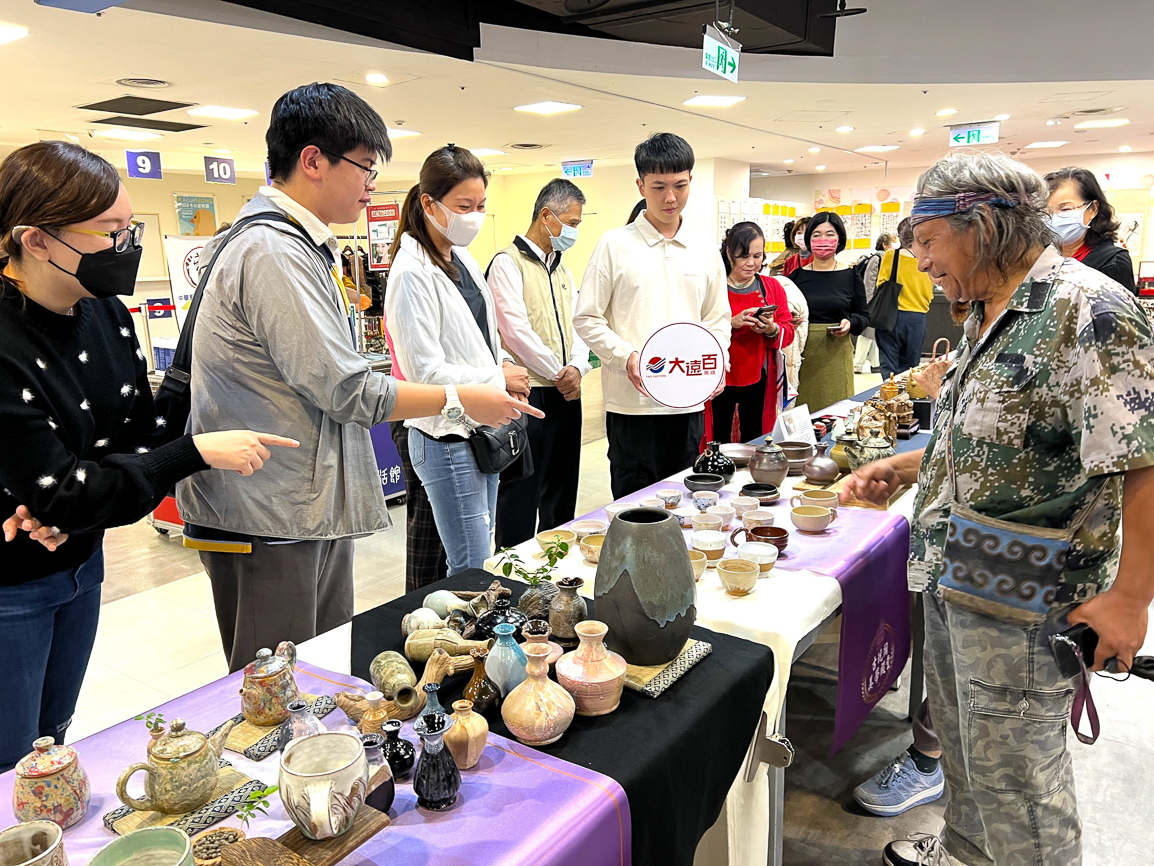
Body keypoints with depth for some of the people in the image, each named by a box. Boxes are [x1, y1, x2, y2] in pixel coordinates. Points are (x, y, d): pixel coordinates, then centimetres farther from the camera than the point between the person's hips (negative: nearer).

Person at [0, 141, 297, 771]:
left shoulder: (106, 314, -5)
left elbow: (145, 429, 1)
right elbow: (60, 493, -25)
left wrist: (72, 507, -15)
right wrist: (197, 453, -27)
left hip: (81, 563, 6)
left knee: (53, 740, 24)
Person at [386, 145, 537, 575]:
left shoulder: (464, 259, 12)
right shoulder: (413, 272, -16)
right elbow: (425, 371, -20)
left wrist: (505, 364, 3)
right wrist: (500, 380, -12)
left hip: (483, 430, 9)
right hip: (447, 438, -9)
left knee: (481, 556, 16)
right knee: (473, 571, -2)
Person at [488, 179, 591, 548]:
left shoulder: (562, 270, 18)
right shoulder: (508, 263, -7)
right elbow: (516, 330, -16)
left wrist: (577, 368, -7)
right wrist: (559, 373, -11)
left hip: (566, 394, 8)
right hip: (529, 394, -8)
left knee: (562, 492, 16)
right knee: (521, 495, 0)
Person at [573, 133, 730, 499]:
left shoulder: (705, 252, 11)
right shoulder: (615, 245, -1)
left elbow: (717, 319, 17)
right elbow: (586, 319, -3)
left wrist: (716, 361, -2)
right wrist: (626, 357, -17)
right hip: (632, 403, -4)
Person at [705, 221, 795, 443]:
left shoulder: (773, 287, 7)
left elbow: (788, 333, 5)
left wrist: (771, 329, -16)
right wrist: (731, 323, -24)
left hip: (758, 381, 3)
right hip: (720, 380, -3)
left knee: (755, 440, 9)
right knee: (719, 441, 2)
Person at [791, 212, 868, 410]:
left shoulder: (850, 276, 5)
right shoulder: (798, 275, 6)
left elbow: (864, 316, 11)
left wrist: (850, 323, -9)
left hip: (836, 355, 0)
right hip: (803, 354, 0)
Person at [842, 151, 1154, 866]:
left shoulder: (1088, 311, -21)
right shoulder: (989, 316, 9)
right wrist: (903, 468, 11)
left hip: (1019, 602, -9)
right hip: (952, 579, 9)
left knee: (1012, 771, 8)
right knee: (961, 738, 26)